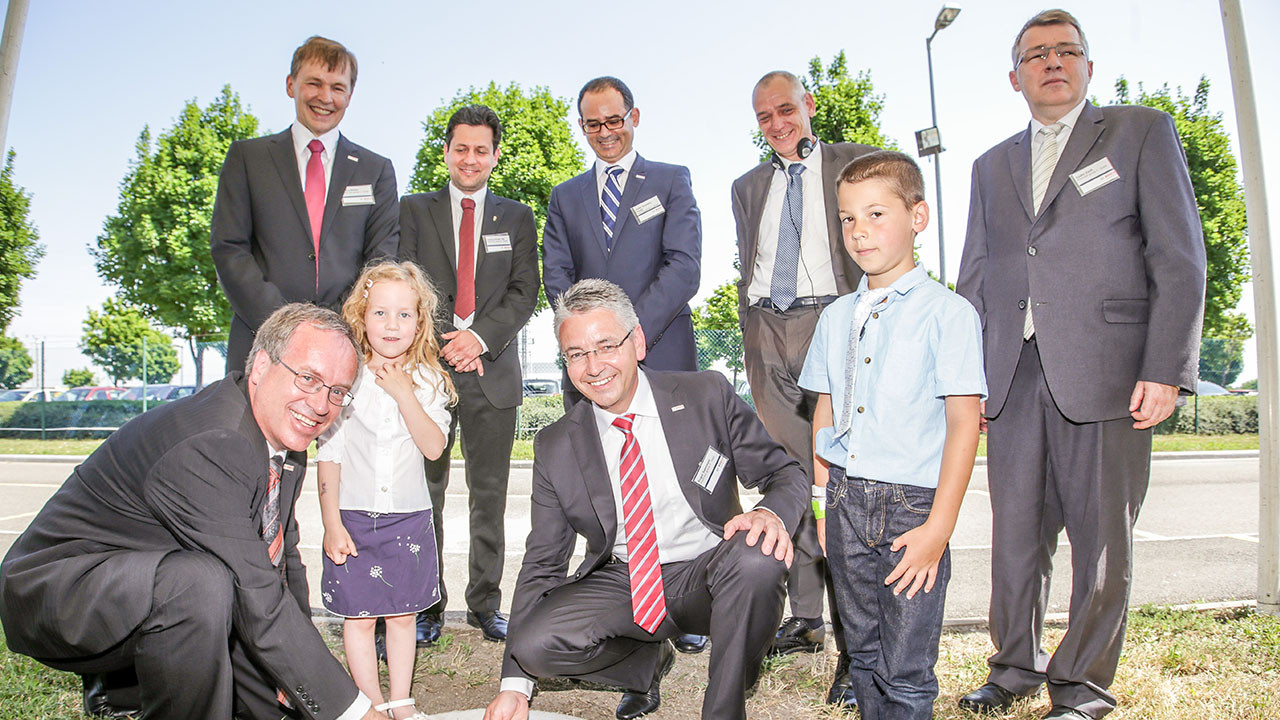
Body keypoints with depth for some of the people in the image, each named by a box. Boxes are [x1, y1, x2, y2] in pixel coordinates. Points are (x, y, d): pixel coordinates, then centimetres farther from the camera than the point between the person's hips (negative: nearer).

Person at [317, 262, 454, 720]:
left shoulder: (429, 382, -1)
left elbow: (434, 447, -13)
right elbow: (328, 456, -3)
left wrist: (404, 394, -19)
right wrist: (331, 522, -6)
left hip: (408, 517, 1)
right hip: (354, 516, -1)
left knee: (402, 613, 11)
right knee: (359, 616, 5)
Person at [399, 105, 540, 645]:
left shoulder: (517, 218, 14)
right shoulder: (414, 210, 12)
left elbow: (524, 293, 4)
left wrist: (480, 337, -11)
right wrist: (445, 343, -10)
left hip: (492, 370, 1)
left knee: (490, 495, 5)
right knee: (424, 494, 1)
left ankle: (485, 605, 17)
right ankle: (426, 607, 13)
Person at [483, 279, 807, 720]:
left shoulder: (707, 396, -7)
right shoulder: (555, 447, -2)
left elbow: (783, 472, -1)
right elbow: (543, 562, 1)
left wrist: (772, 513, -28)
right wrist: (515, 684, -5)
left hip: (707, 573, -1)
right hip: (621, 583, 2)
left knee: (758, 558, -34)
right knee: (534, 645, -23)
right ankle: (648, 661, 9)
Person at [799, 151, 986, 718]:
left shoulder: (948, 312, -7)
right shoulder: (837, 316, 9)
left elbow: (964, 423, -10)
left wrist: (939, 527, -13)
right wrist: (821, 499, 10)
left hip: (911, 504, -5)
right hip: (844, 501, 5)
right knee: (863, 653, 16)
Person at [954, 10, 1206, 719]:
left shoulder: (1142, 131, 9)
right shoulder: (992, 166, 20)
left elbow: (1180, 260, 0)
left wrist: (1166, 369, -10)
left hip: (1104, 371, -3)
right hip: (1013, 375, 4)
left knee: (1101, 541, 4)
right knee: (1015, 535, 8)